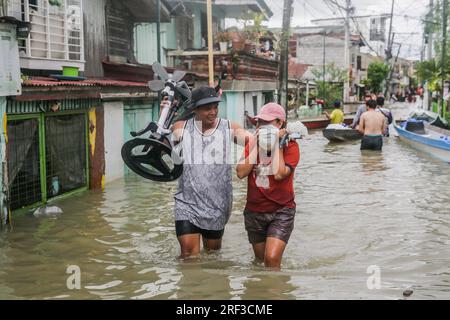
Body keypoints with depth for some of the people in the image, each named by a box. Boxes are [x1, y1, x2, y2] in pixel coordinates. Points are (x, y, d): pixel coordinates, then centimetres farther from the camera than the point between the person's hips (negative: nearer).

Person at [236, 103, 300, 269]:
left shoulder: (290, 146, -8)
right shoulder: (253, 144, 4)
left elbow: (279, 174, -24)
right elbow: (241, 172, -10)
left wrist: (276, 144, -16)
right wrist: (257, 146, -11)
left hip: (281, 211, -4)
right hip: (254, 210, 5)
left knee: (272, 259, -18)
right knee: (261, 259, 18)